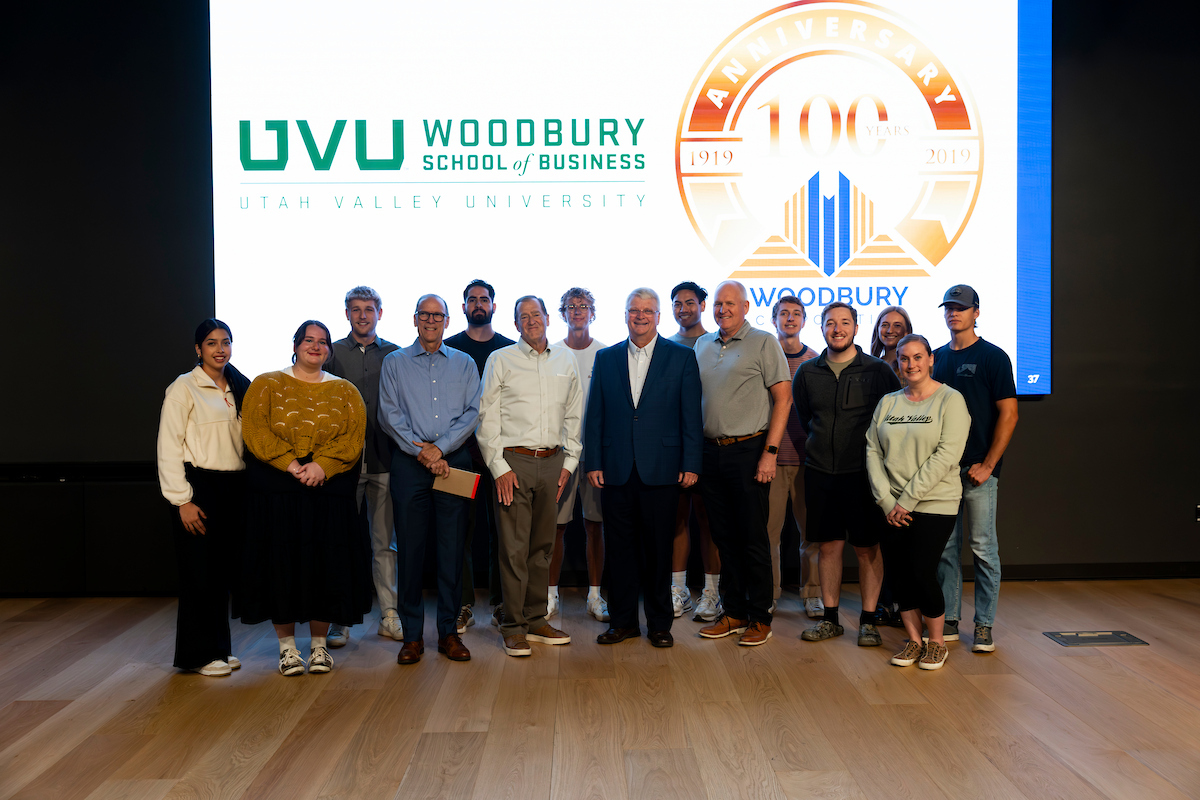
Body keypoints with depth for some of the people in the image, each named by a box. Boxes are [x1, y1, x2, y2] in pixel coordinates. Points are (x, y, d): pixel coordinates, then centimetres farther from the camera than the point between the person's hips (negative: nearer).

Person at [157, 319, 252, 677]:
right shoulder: (184, 387, -5)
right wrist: (182, 500, -14)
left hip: (234, 488, 6)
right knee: (200, 571, -1)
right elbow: (168, 447, -9)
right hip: (199, 486, -6)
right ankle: (200, 653, 12)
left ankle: (219, 647, 23)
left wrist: (249, 490, 8)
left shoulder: (239, 388, 14)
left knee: (225, 570, 10)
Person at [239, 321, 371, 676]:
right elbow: (254, 430, -6)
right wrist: (289, 463, -17)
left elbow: (354, 437, -2)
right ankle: (287, 646, 16)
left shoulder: (345, 391, 11)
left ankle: (319, 644, 18)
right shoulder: (267, 385, 7)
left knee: (326, 564, 3)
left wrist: (323, 465, -17)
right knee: (281, 564, 2)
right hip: (277, 493, -1)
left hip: (329, 492, 1)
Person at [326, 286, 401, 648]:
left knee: (385, 542, 7)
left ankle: (389, 616, 16)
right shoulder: (331, 354, 6)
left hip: (385, 460, 1)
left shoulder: (395, 355, 8)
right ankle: (339, 620, 13)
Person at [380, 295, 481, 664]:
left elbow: (473, 412, 2)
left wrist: (440, 447, -9)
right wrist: (421, 451, -9)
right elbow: (389, 415, 1)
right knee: (410, 547, 1)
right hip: (409, 464, 0)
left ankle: (449, 631, 11)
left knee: (452, 548, 2)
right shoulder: (394, 363, 10)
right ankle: (412, 635, 10)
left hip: (454, 461, 1)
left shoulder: (464, 364, 13)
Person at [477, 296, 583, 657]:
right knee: (514, 547, -3)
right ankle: (514, 627, 6)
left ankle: (536, 619, 21)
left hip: (553, 461, 4)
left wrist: (569, 461, 8)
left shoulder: (566, 360, 13)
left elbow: (574, 415, 16)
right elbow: (487, 418, -1)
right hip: (514, 462, -3)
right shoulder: (500, 360, 3)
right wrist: (499, 467, -8)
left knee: (542, 545, 10)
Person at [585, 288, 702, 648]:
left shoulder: (681, 357, 4)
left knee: (659, 549, 5)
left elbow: (691, 416, 0)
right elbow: (594, 416, 9)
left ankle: (659, 623, 19)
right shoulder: (606, 358, 10)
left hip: (661, 470, -2)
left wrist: (691, 465, -6)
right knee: (620, 547, 8)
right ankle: (623, 621, 21)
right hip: (616, 470, 2)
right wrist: (593, 463, 2)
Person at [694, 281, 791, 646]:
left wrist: (770, 452, -15)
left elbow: (783, 398, -8)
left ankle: (760, 618, 12)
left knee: (753, 538, 0)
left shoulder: (764, 342, -3)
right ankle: (733, 612, 22)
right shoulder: (702, 345, 13)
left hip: (749, 451, -5)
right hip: (711, 450, 5)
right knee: (724, 537, 11)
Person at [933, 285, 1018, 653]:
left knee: (983, 548, 0)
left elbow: (1008, 415, -6)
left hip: (978, 469, -5)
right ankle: (949, 621, 17)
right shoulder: (937, 357, 14)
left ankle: (984, 626, 10)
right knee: (946, 547, 8)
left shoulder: (993, 357, -2)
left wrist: (987, 464, -12)